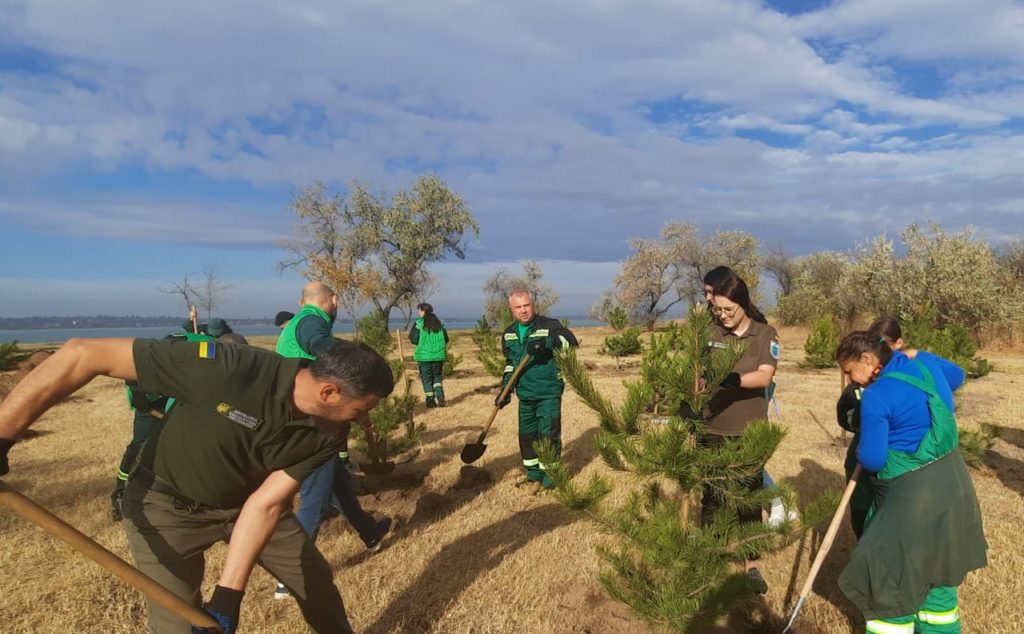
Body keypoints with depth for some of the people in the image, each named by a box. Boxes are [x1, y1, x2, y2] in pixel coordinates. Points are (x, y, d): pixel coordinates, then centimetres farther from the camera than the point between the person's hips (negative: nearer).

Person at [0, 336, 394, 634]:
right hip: (167, 505, -4)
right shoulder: (230, 369, -38)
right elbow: (83, 355, -33)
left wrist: (228, 595, -28)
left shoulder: (323, 435, -21)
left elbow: (266, 504, -21)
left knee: (317, 581, 10)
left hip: (246, 502, 4)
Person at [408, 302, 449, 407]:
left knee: (426, 378, 8)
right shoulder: (439, 323, 4)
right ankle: (440, 396, -3)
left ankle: (431, 400, 7)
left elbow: (414, 340, -10)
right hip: (438, 355, 3)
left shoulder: (419, 323, -8)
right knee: (437, 376, 15)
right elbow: (446, 339, 5)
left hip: (424, 355, -3)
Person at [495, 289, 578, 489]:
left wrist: (546, 342, -32)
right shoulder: (509, 334, 9)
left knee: (548, 433, -5)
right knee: (526, 435, 12)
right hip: (525, 394, 5)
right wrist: (505, 389, 12)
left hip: (549, 392, -5)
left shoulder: (550, 326, -8)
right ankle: (533, 469, 29)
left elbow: (571, 342, -20)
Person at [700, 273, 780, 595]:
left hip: (748, 433, -2)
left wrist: (728, 379, -34)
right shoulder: (712, 334, 1)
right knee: (711, 497, 11)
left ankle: (752, 566, 23)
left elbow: (764, 377, -19)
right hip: (712, 430, 2)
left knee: (749, 499, 10)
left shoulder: (765, 335, -5)